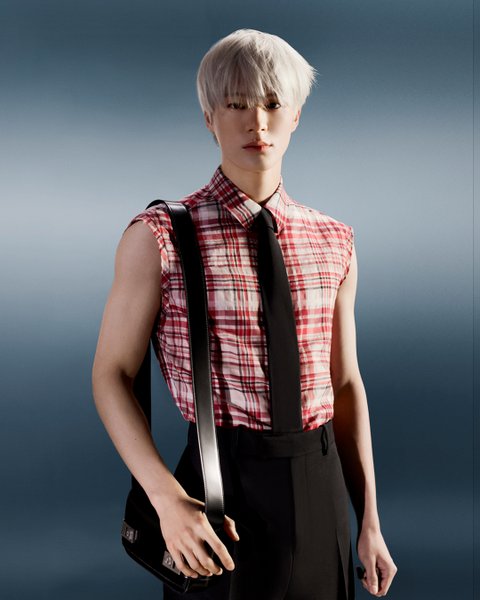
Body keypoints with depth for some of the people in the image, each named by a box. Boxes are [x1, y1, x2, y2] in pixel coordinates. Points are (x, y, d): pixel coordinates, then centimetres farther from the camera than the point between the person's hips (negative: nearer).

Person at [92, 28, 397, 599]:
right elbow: (112, 376, -6)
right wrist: (167, 498, -17)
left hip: (321, 488, 4)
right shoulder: (159, 237, -8)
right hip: (221, 491, -4)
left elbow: (346, 384, 8)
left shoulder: (334, 242, 3)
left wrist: (369, 522, 7)